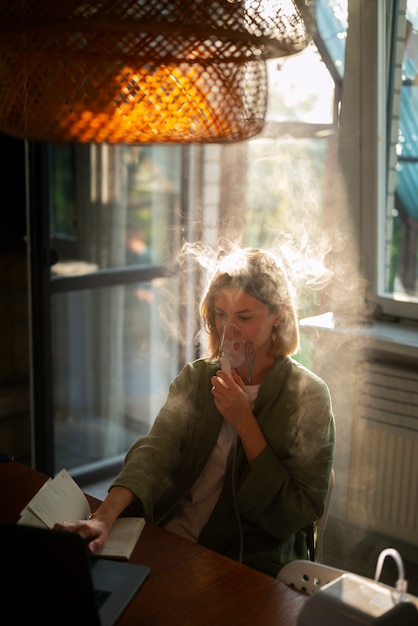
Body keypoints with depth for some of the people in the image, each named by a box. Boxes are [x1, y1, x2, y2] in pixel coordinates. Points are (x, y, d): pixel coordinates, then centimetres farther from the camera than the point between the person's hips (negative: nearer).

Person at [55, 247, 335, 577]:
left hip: (248, 562, -3)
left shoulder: (308, 396, -7)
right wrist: (105, 515, -31)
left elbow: (298, 513, -9)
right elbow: (155, 451, -12)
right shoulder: (196, 377, 4)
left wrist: (244, 422, -16)